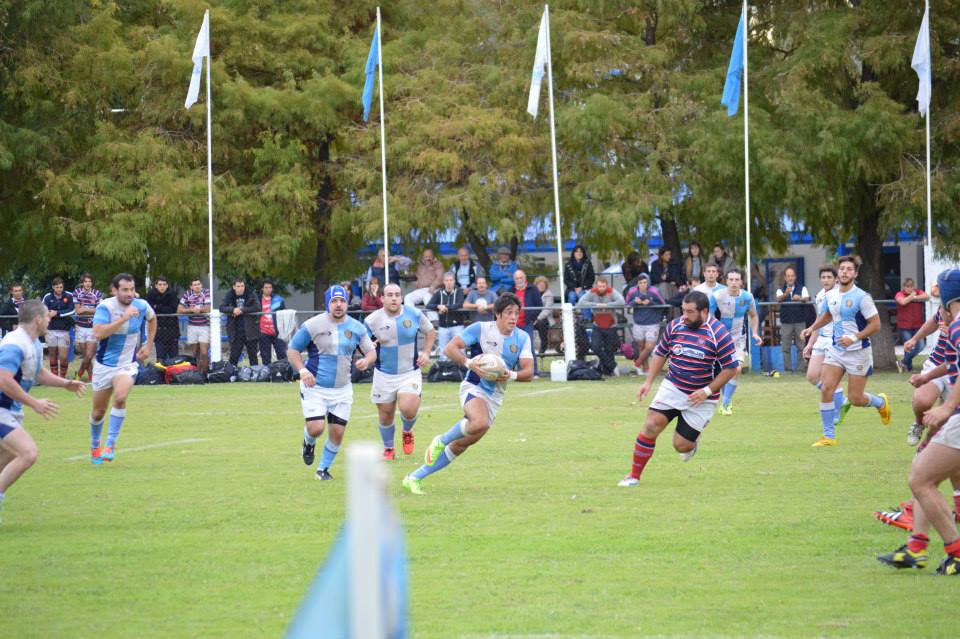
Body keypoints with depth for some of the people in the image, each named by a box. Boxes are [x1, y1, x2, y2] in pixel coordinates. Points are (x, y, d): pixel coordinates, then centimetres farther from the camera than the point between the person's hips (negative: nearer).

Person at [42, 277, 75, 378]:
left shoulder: (69, 296, -1)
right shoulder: (48, 297, 1)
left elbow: (72, 310, -8)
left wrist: (57, 313, -11)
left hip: (64, 331, -1)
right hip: (51, 330, 1)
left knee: (63, 357, -4)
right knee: (53, 356, 7)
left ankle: (62, 377, 11)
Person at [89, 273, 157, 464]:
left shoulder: (141, 306, -6)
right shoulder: (105, 307, -18)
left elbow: (152, 319, 19)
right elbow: (98, 333, -34)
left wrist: (149, 345, 13)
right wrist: (124, 318, -36)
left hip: (128, 364, 1)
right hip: (104, 364, -1)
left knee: (120, 397, -29)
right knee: (98, 412, 10)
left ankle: (110, 444, -18)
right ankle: (94, 447, 37)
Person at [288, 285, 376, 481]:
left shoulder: (357, 327, 2)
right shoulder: (313, 325, -9)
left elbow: (372, 352, 9)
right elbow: (292, 349, -3)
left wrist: (366, 360, -16)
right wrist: (302, 370, -20)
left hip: (342, 390, 3)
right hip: (315, 386, -3)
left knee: (337, 432, 1)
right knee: (316, 428, -16)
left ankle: (323, 469, 23)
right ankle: (309, 443, 22)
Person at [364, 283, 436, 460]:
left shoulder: (414, 314, -6)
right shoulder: (372, 320, -9)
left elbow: (430, 331, 12)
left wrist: (426, 352, 0)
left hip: (410, 373, -1)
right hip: (384, 376, 1)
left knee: (408, 409, -20)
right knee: (386, 415, 7)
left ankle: (407, 432, 15)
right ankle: (388, 449, 32)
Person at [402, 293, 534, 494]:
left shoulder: (522, 338, 2)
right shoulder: (480, 329, -9)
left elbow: (528, 372, -1)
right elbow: (450, 348, -10)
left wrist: (511, 375, -22)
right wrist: (469, 363, -27)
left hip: (495, 396, 5)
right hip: (474, 387, -5)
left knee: (461, 446, 3)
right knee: (480, 423, -36)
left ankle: (415, 478, 14)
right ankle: (441, 441, -8)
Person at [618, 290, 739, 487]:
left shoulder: (719, 334, -16)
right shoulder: (675, 326, -3)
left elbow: (731, 368, -11)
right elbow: (660, 353, 12)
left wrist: (707, 391, -16)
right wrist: (649, 382, 4)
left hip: (701, 399, -3)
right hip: (672, 388, 3)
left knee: (681, 445, -4)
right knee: (651, 425, -15)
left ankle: (692, 442, 36)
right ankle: (634, 476, -5)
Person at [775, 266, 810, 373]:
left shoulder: (802, 289, 9)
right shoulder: (781, 290, 9)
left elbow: (806, 299, -10)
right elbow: (779, 299, -12)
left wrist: (800, 298, -34)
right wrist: (786, 294, -35)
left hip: (800, 321, 0)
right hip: (786, 322, 0)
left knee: (801, 347, -1)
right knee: (786, 347, -2)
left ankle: (800, 368, 3)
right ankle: (788, 368, 2)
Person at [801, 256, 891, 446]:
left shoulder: (862, 297, -15)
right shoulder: (831, 296, 3)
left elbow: (875, 324, -15)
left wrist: (854, 338, -24)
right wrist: (812, 328, 9)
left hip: (858, 352, -5)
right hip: (836, 350, 5)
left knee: (855, 399, -1)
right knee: (826, 389, -10)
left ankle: (881, 402, 34)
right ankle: (828, 437, -3)